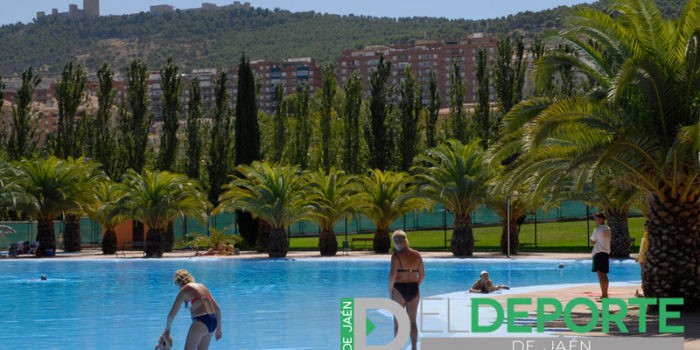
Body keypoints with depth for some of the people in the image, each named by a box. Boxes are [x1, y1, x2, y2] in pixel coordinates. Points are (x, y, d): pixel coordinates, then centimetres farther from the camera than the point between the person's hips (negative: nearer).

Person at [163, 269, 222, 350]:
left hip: (201, 322, -7)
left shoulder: (184, 290, 1)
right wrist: (218, 328, 24)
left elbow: (172, 313, 1)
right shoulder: (202, 286, 20)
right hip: (212, 322, 7)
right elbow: (217, 308, 19)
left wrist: (167, 329, 16)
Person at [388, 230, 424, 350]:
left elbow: (392, 275, -19)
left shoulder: (396, 256, -12)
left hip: (399, 290, -5)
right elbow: (422, 274, 10)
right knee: (413, 321, 13)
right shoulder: (417, 255, 4)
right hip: (414, 290, 5)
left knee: (398, 321, 6)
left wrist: (390, 290, -8)